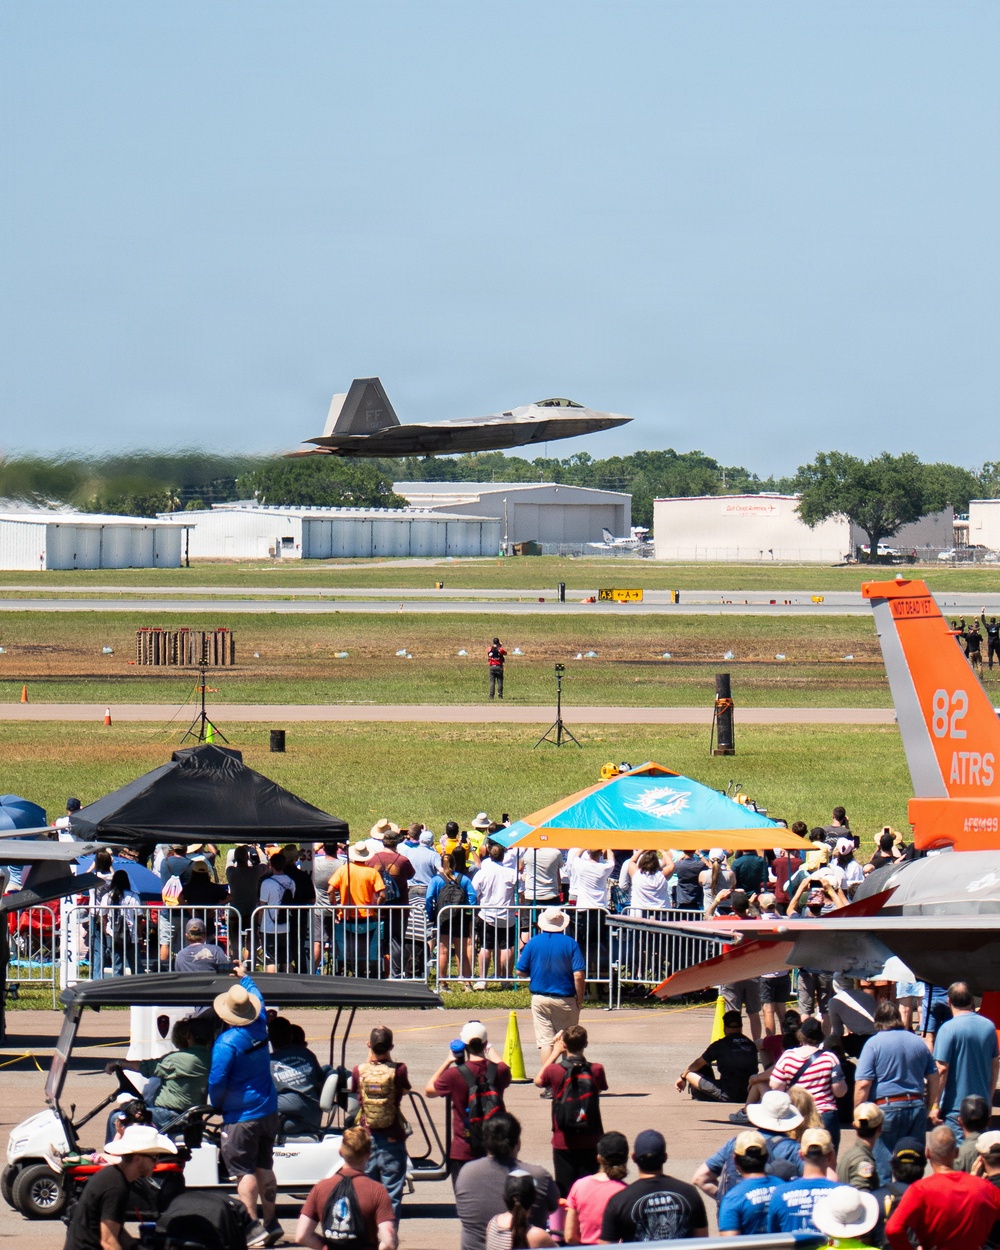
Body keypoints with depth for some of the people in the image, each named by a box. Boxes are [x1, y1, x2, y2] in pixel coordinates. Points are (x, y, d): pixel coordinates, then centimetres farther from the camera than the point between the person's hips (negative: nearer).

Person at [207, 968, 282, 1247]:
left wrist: (217, 1105, 2)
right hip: (268, 1111, 7)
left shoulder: (226, 1042, -20)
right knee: (264, 1167, 16)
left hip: (241, 1117, -7)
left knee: (243, 1171, -5)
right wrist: (244, 977, 41)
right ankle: (270, 1221, 21)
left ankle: (253, 1227, -9)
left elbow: (216, 1082, -19)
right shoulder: (259, 1028, 1)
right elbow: (257, 997, 24)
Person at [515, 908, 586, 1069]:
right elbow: (579, 975, -13)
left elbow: (520, 971, 1)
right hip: (565, 1000, -1)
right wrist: (580, 1000, -2)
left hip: (540, 999, 1)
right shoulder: (571, 944, -8)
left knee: (544, 1040, 2)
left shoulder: (534, 942, -2)